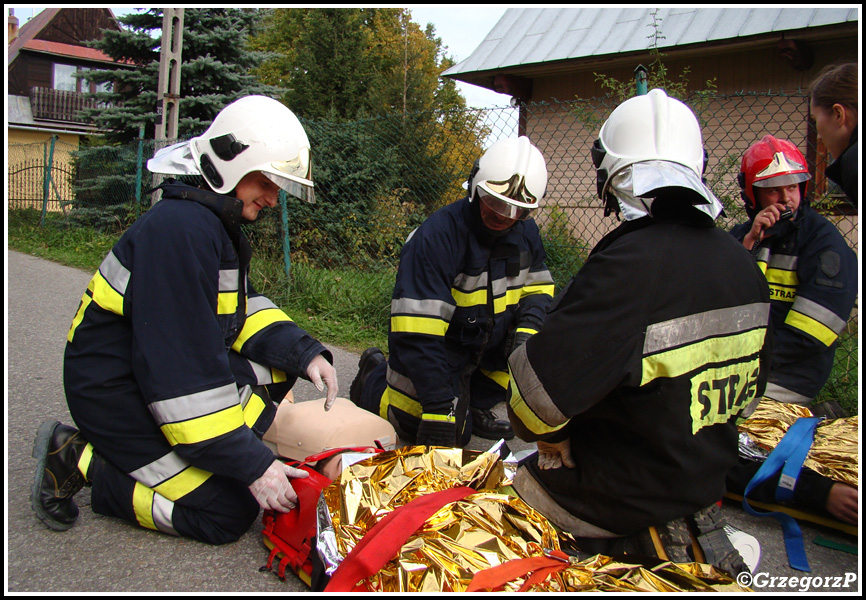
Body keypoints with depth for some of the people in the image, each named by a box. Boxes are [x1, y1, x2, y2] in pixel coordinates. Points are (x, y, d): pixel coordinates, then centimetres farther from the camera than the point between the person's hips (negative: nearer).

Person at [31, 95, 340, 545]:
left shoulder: (218, 223, 6)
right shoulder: (180, 229, -26)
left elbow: (245, 308, 10)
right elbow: (180, 369, -29)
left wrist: (303, 352, -8)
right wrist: (251, 465, -26)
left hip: (170, 368, 10)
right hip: (116, 392, -10)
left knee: (279, 362, 7)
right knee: (229, 513, -10)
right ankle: (81, 461, 1)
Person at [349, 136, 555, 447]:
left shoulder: (526, 233, -7)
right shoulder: (437, 236, -30)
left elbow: (537, 288, 4)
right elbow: (417, 336, -33)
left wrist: (528, 328, -20)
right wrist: (440, 407, -35)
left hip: (482, 344, 6)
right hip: (433, 348, -6)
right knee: (452, 434, -4)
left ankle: (475, 403, 5)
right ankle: (374, 377, 20)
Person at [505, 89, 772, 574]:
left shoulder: (627, 265, -27)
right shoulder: (745, 266, -1)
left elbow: (541, 391, -27)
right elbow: (749, 388, 10)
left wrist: (552, 441, -5)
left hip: (622, 498, -7)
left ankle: (636, 545, 7)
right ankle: (689, 529, 14)